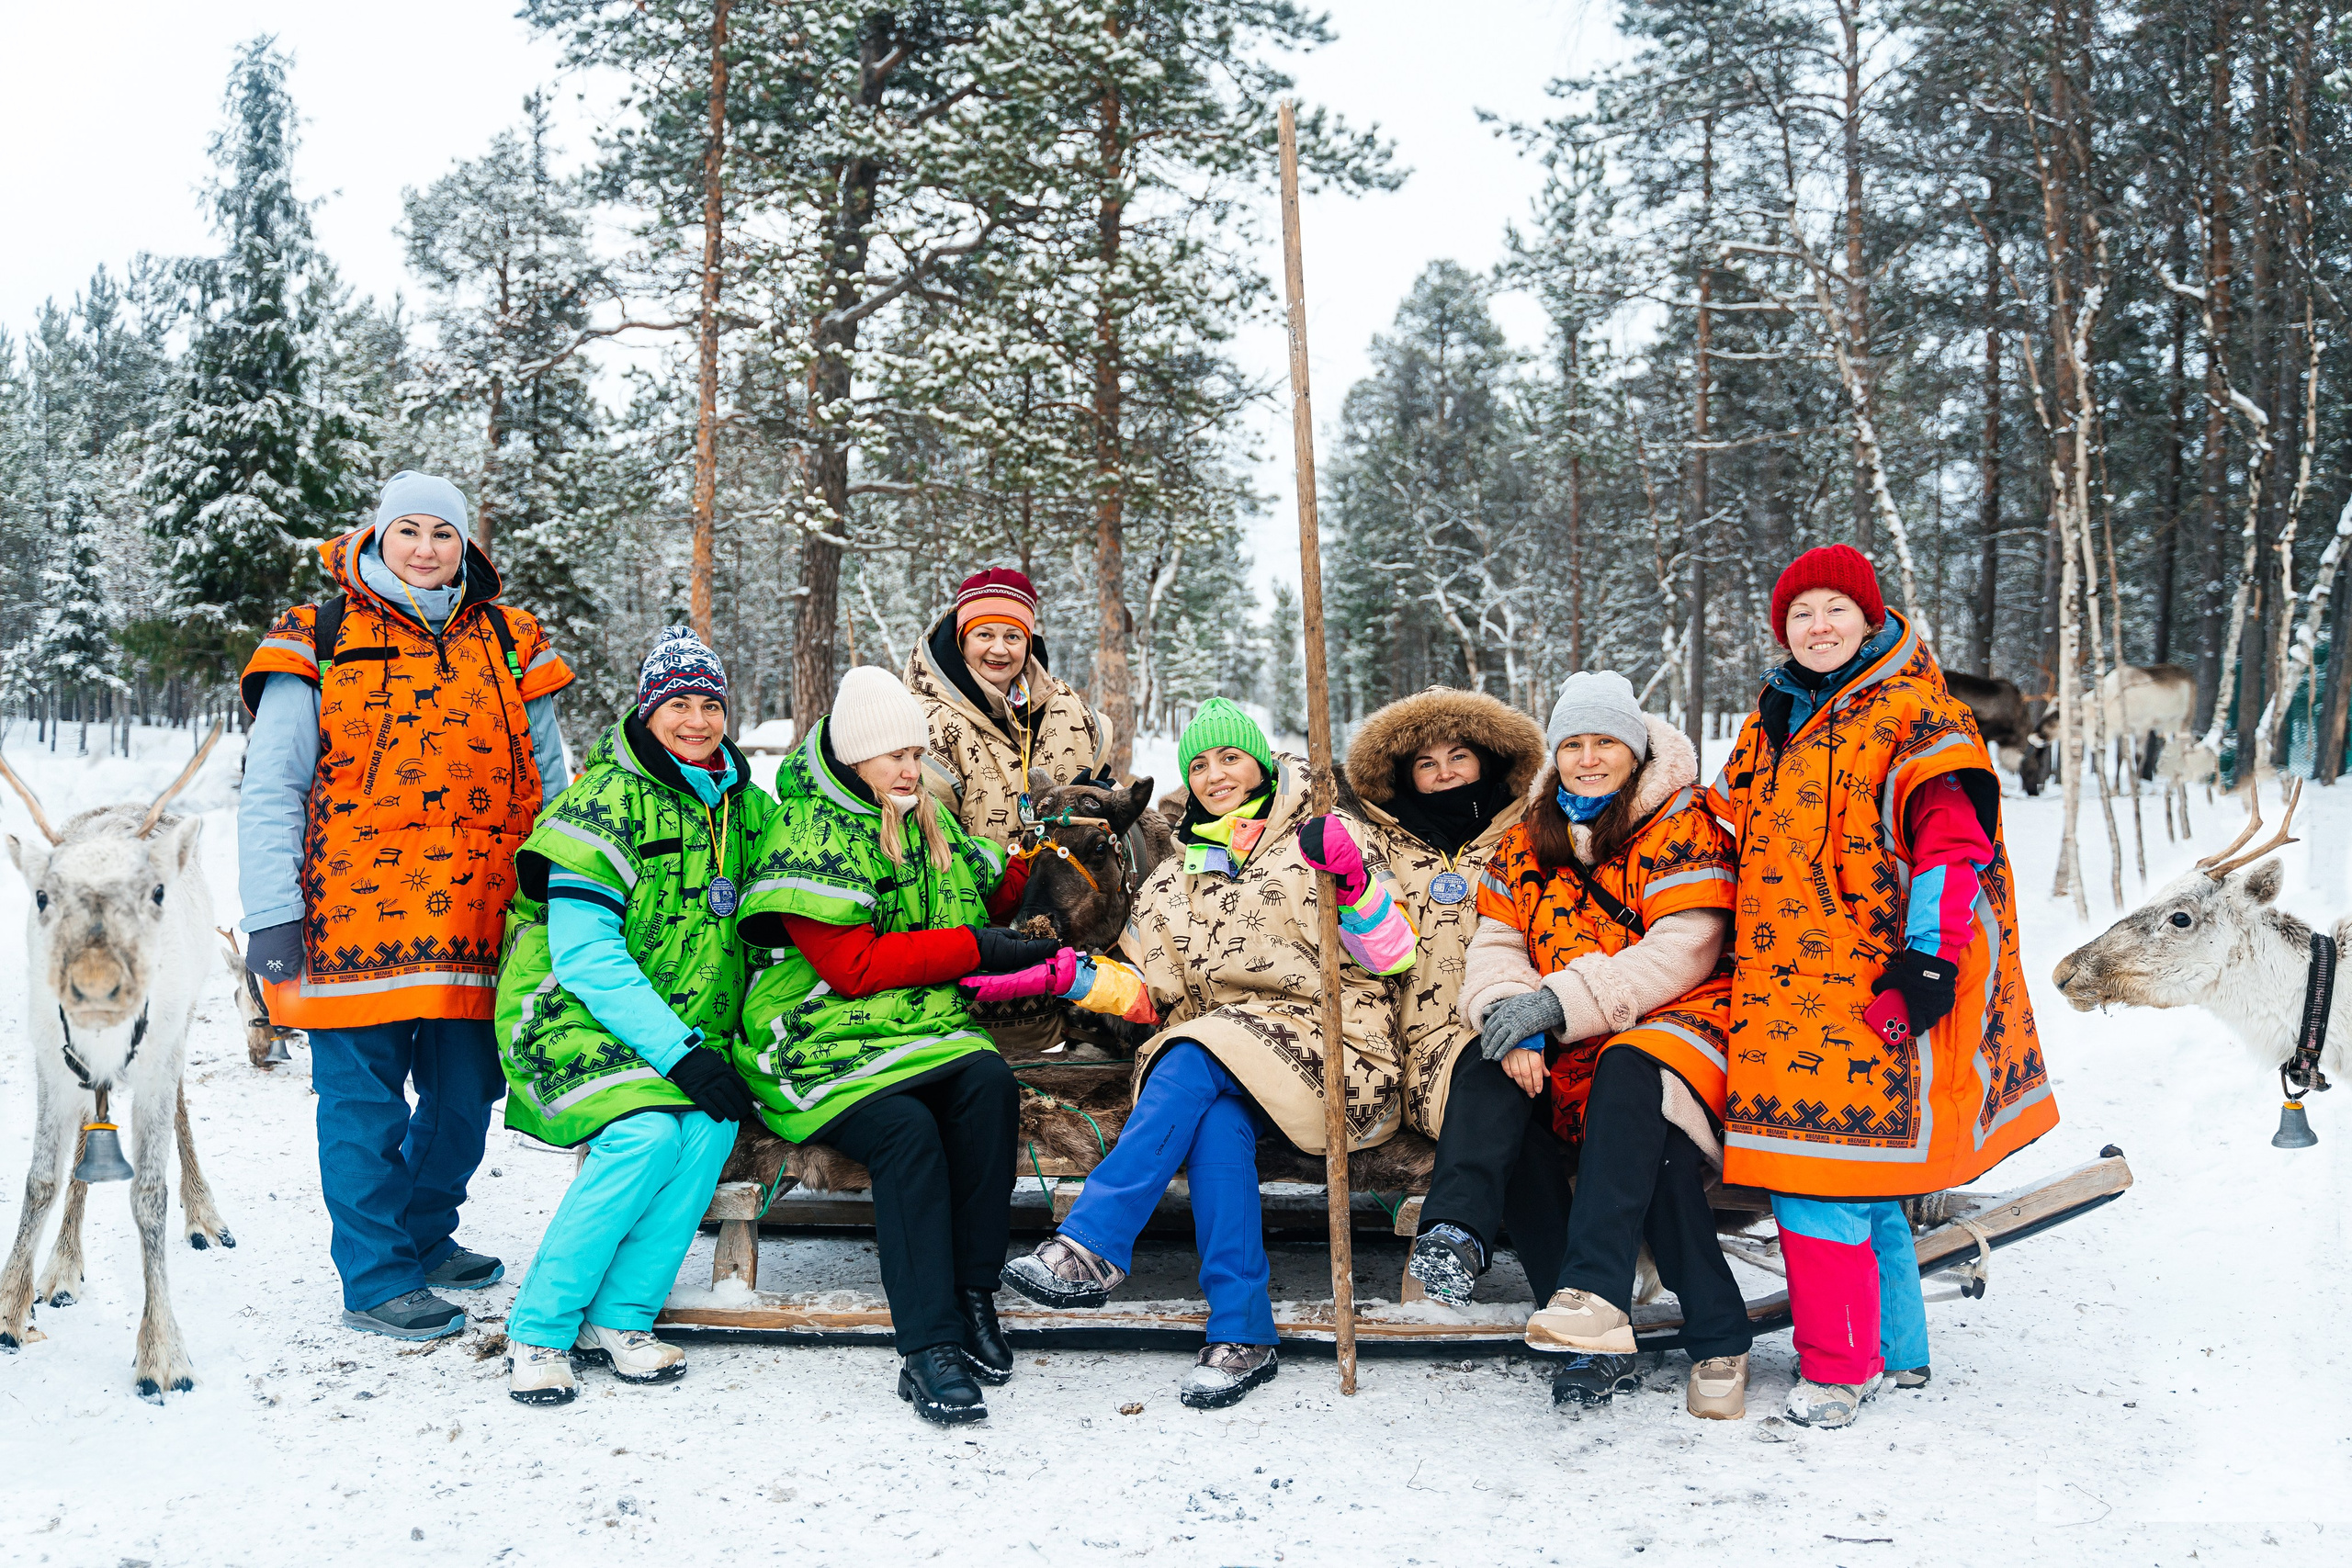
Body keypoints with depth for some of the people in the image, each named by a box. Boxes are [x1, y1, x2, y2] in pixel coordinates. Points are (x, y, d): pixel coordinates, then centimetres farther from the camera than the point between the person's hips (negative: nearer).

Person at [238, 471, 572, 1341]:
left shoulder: (508, 644, 13)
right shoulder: (318, 644, 4)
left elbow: (551, 786, 18)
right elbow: (270, 790, 1)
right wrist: (271, 916, -7)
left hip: (477, 932, 4)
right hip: (353, 925, -3)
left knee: (464, 1095, 11)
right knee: (364, 1105, 1)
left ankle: (425, 1237, 33)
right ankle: (376, 1280, 13)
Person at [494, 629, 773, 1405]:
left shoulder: (746, 804, 8)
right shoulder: (608, 801, -11)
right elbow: (585, 954, -18)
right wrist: (677, 1052, -25)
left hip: (685, 1031, 6)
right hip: (574, 1016, -5)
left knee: (711, 1124, -24)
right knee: (647, 1132, -29)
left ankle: (619, 1318, -10)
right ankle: (538, 1328, -13)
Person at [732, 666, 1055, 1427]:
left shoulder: (928, 823, 18)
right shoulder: (811, 834, -6)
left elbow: (987, 899, 30)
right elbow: (853, 966, -15)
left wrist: (1045, 860, 10)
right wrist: (976, 949, -13)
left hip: (926, 1024, 6)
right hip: (826, 1038, -6)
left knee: (990, 1083, -27)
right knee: (907, 1131, -33)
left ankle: (972, 1297, -20)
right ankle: (928, 1350, -30)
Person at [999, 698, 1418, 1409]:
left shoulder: (1323, 837, 10)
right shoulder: (1175, 882, 23)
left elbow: (1391, 960, 2)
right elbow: (1151, 993, 20)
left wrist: (1354, 881, -15)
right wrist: (1077, 978, 3)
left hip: (1327, 1036, -3)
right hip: (1224, 1044, 4)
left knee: (1195, 1064, -32)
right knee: (1217, 1117, -33)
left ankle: (1091, 1248, -36)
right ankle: (1242, 1334, -35)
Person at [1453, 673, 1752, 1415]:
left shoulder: (1681, 827, -1)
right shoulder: (1525, 844, 17)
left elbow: (1681, 953, -13)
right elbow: (1495, 947, 9)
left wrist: (1559, 1001, -22)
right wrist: (1510, 1018, -16)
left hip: (1679, 1017, -4)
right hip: (1570, 1051, 5)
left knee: (1629, 1073, -37)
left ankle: (1596, 1292, -49)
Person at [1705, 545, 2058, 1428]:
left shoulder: (1911, 714, -4)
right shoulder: (1771, 726, 18)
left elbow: (1952, 843, -11)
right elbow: (1729, 827, 28)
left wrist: (1929, 958, -17)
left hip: (1869, 988, -7)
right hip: (1783, 990, 7)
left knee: (1824, 1174, -11)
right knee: (1859, 1172, 13)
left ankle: (1838, 1367, -1)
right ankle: (1895, 1349, 25)